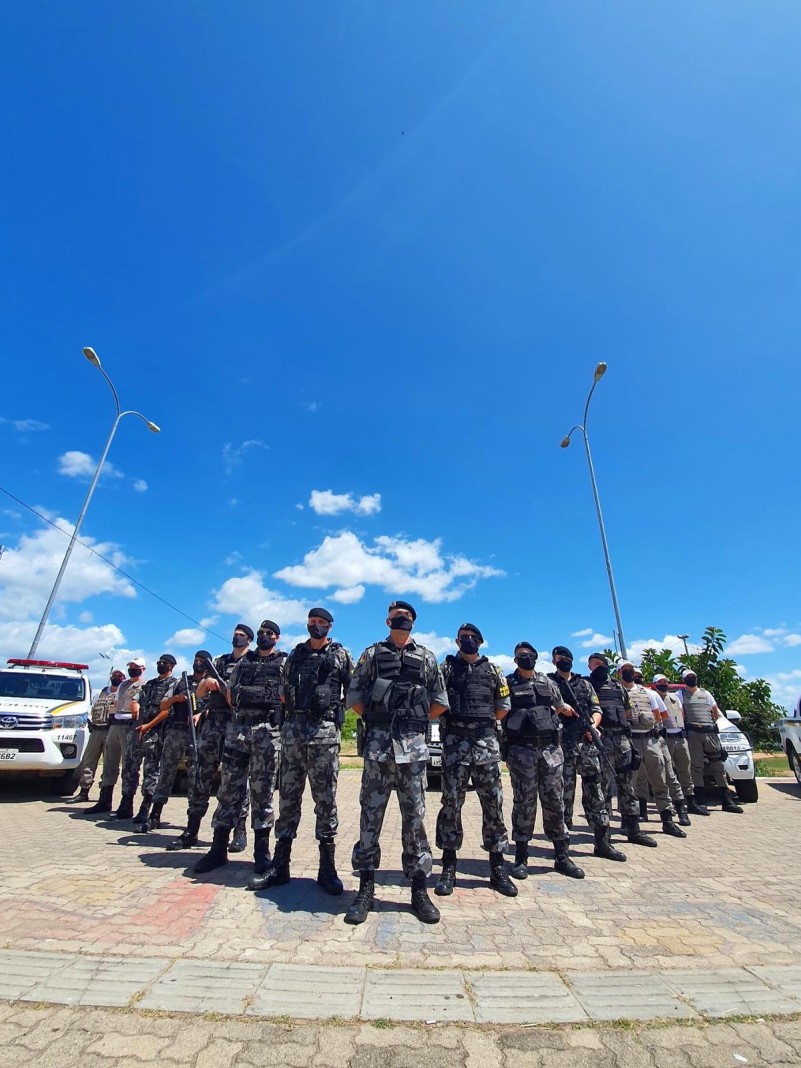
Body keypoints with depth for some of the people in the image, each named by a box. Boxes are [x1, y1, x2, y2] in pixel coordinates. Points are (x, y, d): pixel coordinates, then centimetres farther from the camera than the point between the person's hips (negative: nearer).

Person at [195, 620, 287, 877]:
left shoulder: (285, 663, 3)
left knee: (262, 791, 3)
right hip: (237, 728, 4)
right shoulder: (243, 663, 16)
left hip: (268, 731, -4)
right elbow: (231, 696, 21)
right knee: (229, 788, 7)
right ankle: (219, 848, 18)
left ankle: (261, 850, 15)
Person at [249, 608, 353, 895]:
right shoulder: (295, 654, 13)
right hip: (292, 729, 4)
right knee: (288, 797, 10)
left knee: (325, 799, 4)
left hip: (324, 731, -3)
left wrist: (334, 709, -5)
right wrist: (290, 713, 8)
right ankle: (279, 865, 21)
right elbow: (284, 693, 20)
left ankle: (327, 868, 15)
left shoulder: (341, 655, 3)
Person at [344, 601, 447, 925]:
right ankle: (366, 889, 21)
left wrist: (414, 719, 7)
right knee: (370, 815, 7)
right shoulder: (372, 654, 5)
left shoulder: (427, 658, 7)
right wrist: (377, 719, 4)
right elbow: (355, 698, 7)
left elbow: (439, 703, 11)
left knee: (414, 817, 8)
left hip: (413, 746, 1)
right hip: (378, 745, 0)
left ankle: (419, 890, 22)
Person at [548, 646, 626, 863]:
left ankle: (602, 842, 17)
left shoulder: (584, 684, 16)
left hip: (587, 743, 4)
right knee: (564, 794, 2)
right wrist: (559, 706, -17)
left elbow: (596, 710, 11)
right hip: (562, 745, -4)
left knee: (595, 792, 7)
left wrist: (593, 724, -7)